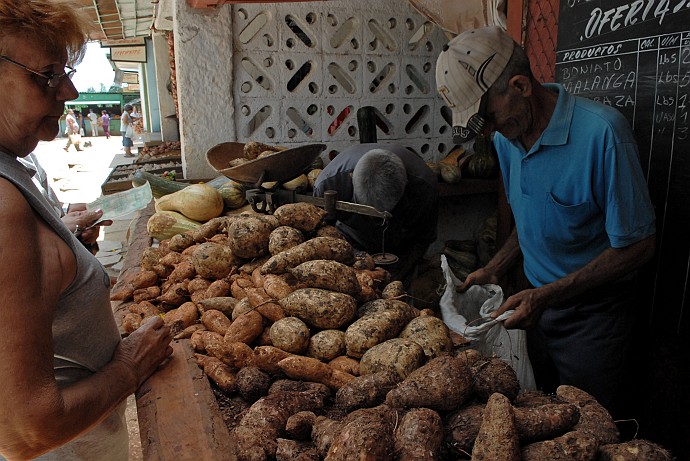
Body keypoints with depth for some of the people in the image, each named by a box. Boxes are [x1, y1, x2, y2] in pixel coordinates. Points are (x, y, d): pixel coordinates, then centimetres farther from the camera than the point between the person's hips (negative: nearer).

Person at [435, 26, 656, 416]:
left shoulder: (601, 131, -24)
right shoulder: (507, 136, -1)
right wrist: (494, 271, 1)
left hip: (592, 314, -6)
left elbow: (638, 245, -20)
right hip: (540, 304, 6)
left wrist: (547, 295, -23)